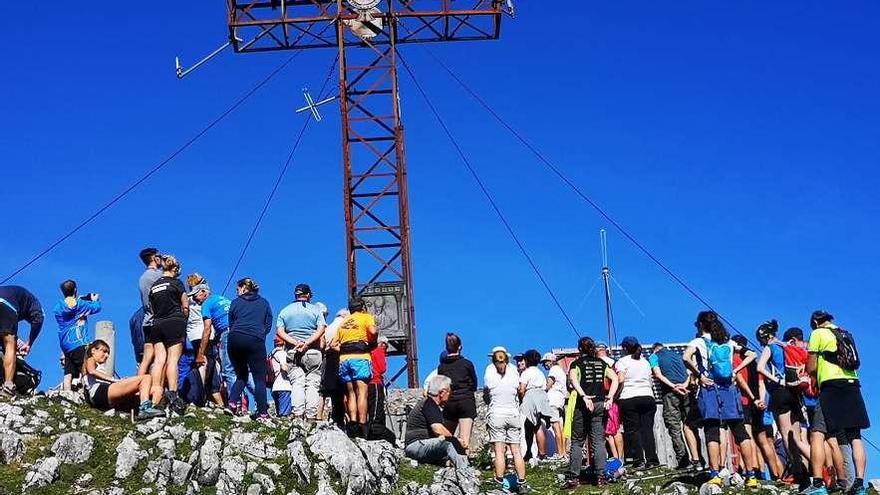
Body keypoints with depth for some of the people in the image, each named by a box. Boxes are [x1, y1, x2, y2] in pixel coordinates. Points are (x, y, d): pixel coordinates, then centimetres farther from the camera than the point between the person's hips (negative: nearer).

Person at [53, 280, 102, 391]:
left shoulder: (58, 308, 9)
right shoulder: (81, 304, 0)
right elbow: (97, 307, 9)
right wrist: (95, 299, 31)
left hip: (65, 345, 5)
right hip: (79, 343, -5)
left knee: (68, 375, 1)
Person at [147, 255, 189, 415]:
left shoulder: (154, 286, 14)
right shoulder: (176, 283, -1)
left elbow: (152, 308, 15)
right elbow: (185, 307, 1)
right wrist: (183, 319, 15)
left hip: (156, 324, 5)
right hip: (174, 323, -4)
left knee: (159, 359, -1)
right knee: (173, 359, -8)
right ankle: (172, 394, -19)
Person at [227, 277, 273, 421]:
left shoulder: (236, 302, 16)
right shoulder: (264, 303, 17)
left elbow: (230, 324, 17)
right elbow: (268, 324, 14)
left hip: (235, 339, 2)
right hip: (255, 341, -2)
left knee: (241, 375, 17)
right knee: (259, 378, 0)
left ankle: (232, 403, -3)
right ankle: (262, 413, -7)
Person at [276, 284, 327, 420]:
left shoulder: (285, 311, 13)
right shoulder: (316, 310, 7)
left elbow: (279, 331, 1)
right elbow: (321, 329, -8)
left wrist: (295, 343, -9)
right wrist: (307, 343, -13)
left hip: (293, 351, 2)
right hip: (313, 352, -2)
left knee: (297, 383, 0)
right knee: (313, 384, 0)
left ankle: (298, 413, -11)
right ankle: (311, 414, -8)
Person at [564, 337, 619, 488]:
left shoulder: (576, 363, 3)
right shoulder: (602, 363, 13)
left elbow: (573, 379, -17)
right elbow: (615, 379, 2)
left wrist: (584, 396, -23)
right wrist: (610, 397, -3)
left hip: (584, 404, -3)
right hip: (601, 404, 3)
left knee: (577, 441, 5)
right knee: (598, 441, 6)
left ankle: (573, 477, 0)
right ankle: (601, 476, 1)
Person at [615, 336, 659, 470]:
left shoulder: (622, 361, 1)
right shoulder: (645, 361, 19)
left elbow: (620, 380, -12)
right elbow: (651, 381, 18)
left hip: (629, 399, -5)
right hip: (648, 397, 5)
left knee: (632, 430, 0)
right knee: (647, 428, 5)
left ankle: (638, 461, -6)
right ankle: (652, 460, -1)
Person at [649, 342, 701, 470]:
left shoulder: (654, 356, 12)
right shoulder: (677, 355, 26)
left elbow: (658, 374, -4)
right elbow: (690, 372, 13)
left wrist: (673, 386, -11)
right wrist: (685, 384, -3)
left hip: (669, 392, -4)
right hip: (686, 391, 4)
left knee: (675, 428, -3)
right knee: (688, 426, 7)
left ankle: (683, 461, -9)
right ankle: (695, 459, 0)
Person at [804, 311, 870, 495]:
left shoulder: (818, 333, 4)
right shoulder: (846, 335, 23)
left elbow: (811, 368, 1)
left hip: (832, 386, -6)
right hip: (853, 385, 7)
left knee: (817, 435, -9)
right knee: (855, 437, 6)